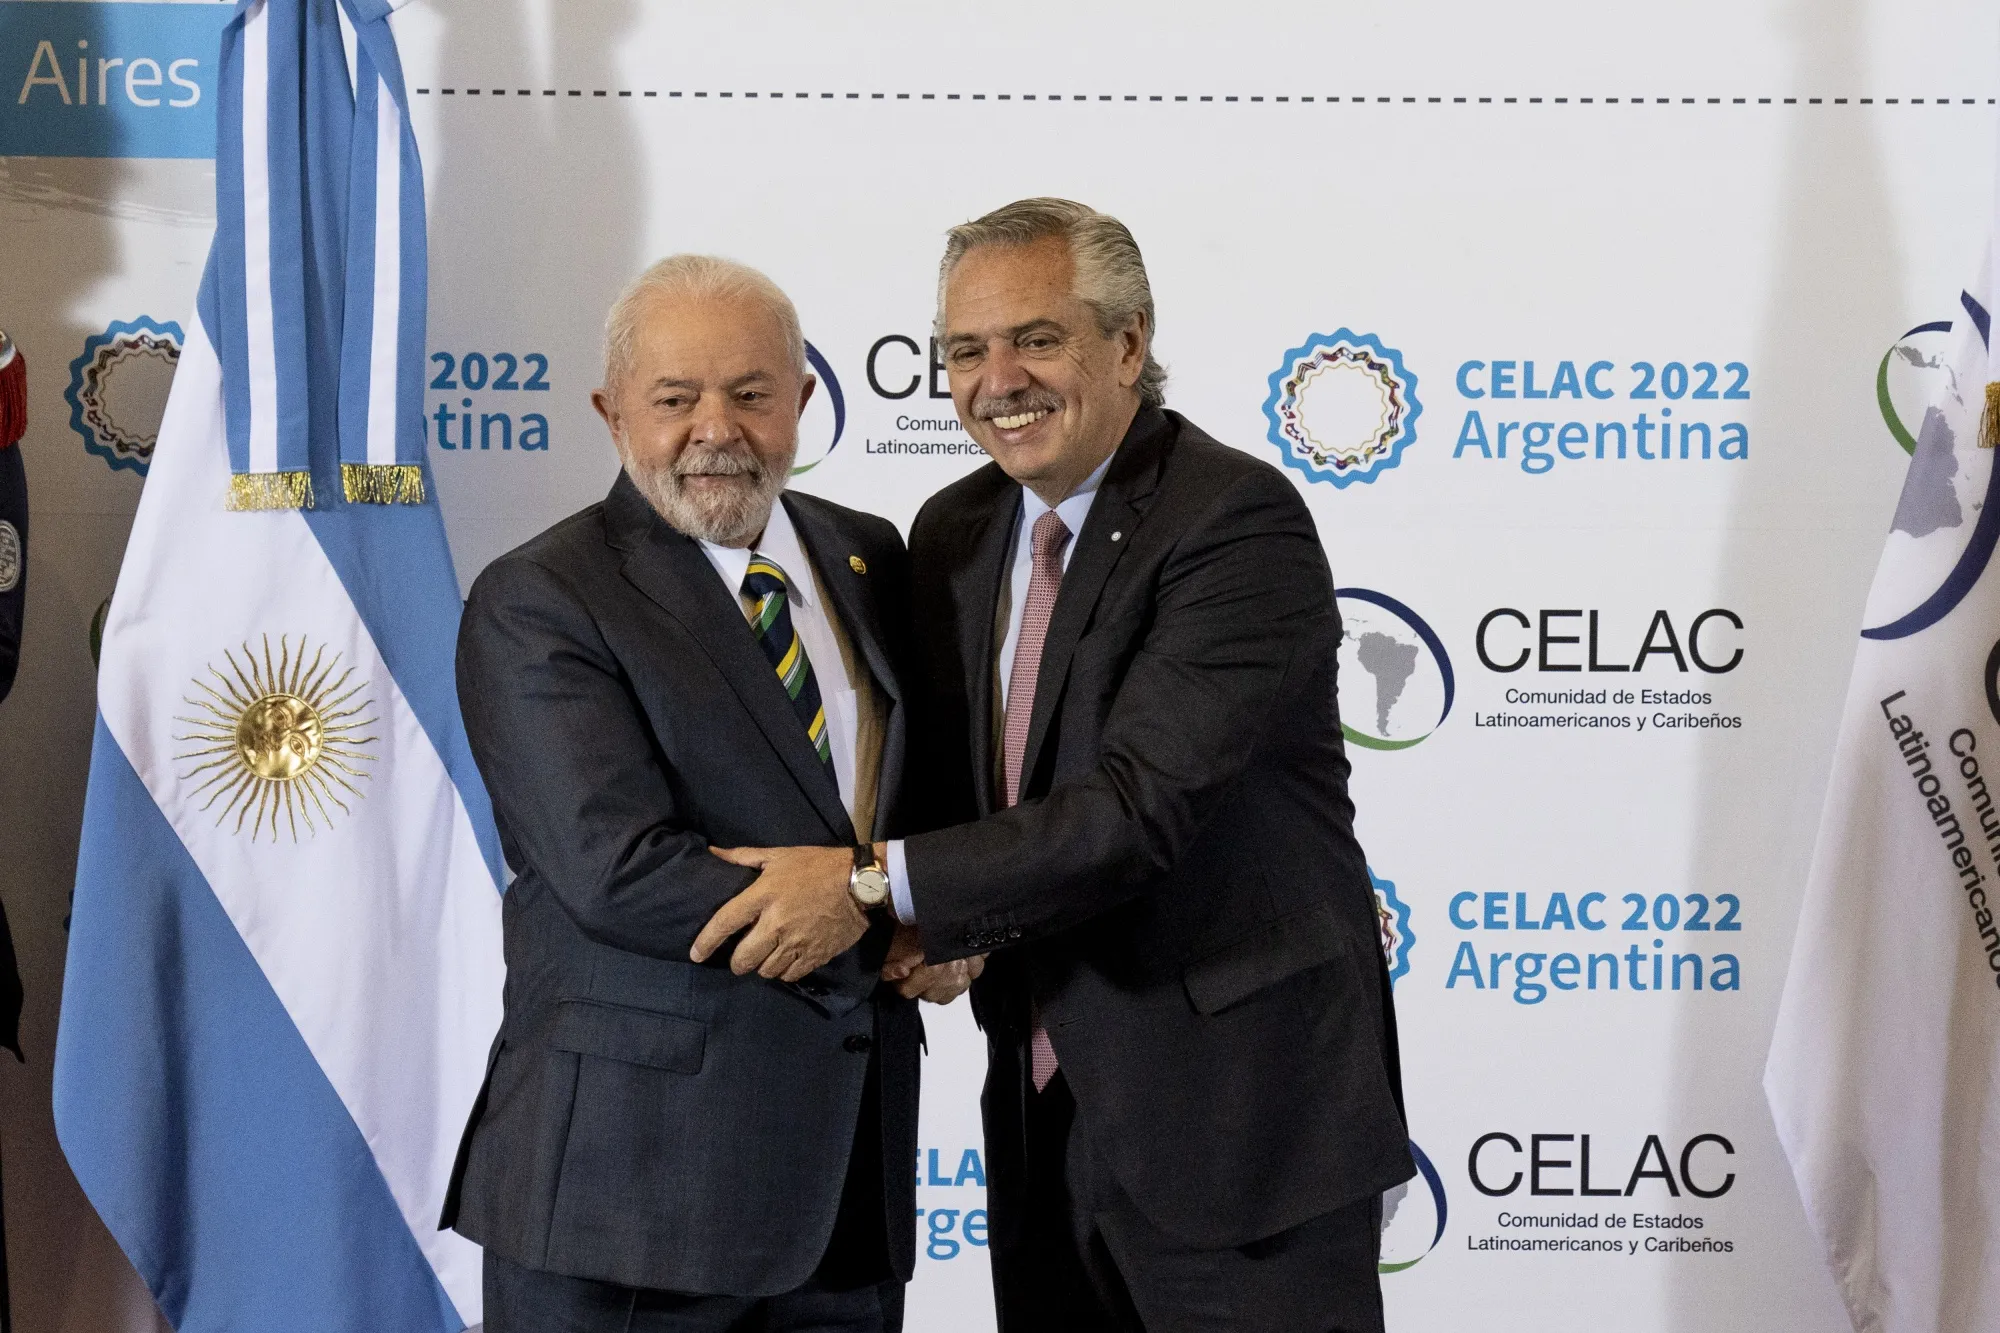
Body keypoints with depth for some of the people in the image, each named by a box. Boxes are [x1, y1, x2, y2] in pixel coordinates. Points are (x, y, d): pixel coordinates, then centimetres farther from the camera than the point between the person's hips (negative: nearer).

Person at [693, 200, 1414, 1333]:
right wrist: (940, 924, -2)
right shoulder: (955, 533, 8)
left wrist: (877, 884, -25)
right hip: (1045, 1115, 7)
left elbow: (1145, 802, -24)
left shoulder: (1239, 520, -15)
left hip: (1246, 1123, -6)